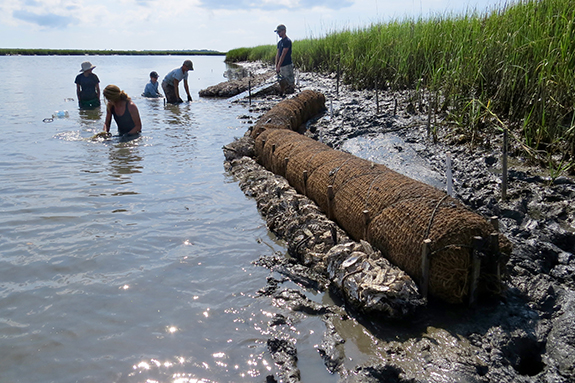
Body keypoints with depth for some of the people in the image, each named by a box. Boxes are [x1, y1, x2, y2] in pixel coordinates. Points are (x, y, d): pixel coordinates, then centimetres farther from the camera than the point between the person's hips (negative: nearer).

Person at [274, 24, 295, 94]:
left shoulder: (287, 41, -11)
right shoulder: (279, 42, 16)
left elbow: (283, 55, -16)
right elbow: (277, 54, 14)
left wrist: (278, 66, -18)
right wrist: (276, 66, 5)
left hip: (287, 65, -9)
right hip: (281, 66, 9)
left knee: (290, 83, -5)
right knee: (282, 83, 11)